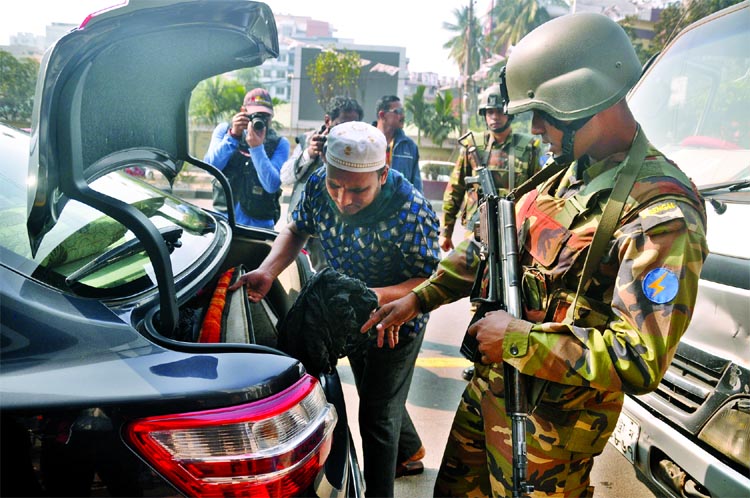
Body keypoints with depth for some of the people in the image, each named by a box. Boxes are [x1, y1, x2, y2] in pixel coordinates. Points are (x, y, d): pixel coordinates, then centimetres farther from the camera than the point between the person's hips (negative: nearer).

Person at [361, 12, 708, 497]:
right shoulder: (567, 172, 3)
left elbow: (641, 361, -29)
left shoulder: (662, 214, -25)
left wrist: (517, 339, -24)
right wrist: (418, 299, 6)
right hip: (491, 384, 8)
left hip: (551, 422, -8)